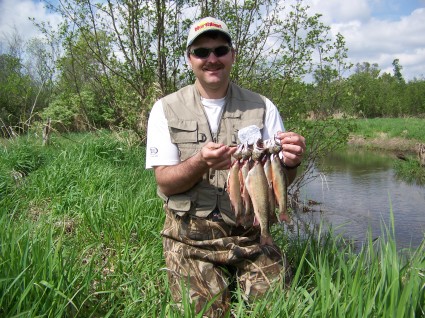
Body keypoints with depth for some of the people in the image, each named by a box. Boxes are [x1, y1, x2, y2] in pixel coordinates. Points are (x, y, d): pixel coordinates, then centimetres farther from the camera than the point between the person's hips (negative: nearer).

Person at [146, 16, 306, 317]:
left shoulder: (262, 107, 1)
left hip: (250, 232, 1)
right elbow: (164, 183, -6)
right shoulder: (166, 109, -1)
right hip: (190, 236, -1)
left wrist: (290, 163, -23)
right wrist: (200, 163, -27)